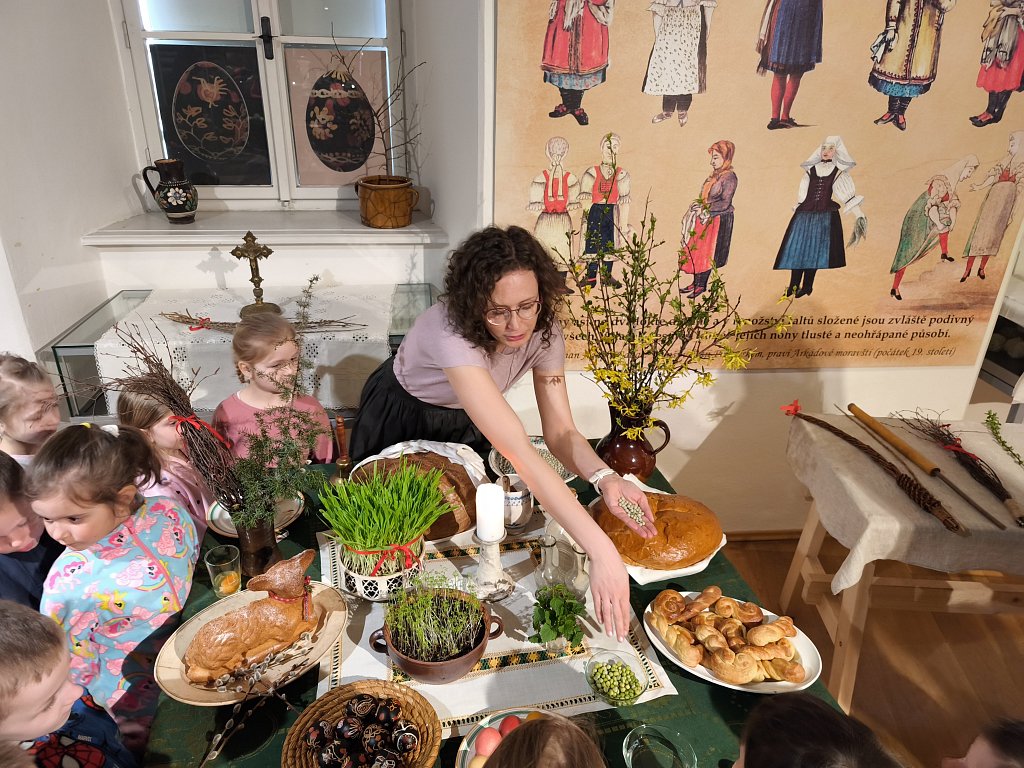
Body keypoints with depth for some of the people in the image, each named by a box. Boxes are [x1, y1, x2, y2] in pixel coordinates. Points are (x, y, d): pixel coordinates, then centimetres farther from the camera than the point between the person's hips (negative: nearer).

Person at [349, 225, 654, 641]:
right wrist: (601, 552, -58)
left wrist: (605, 476, -47)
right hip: (400, 420, -4)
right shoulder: (452, 333, -46)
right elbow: (519, 453, -54)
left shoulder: (543, 329, -27)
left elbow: (560, 431, -24)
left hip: (466, 424, 4)